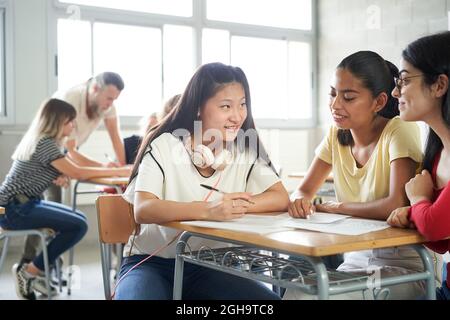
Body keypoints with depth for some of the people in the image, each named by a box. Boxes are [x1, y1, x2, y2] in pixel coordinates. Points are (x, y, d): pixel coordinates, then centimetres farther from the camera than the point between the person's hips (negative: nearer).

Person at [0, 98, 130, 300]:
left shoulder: (41, 140, 13)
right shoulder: (45, 143, -17)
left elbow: (65, 171, 12)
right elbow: (76, 173, -17)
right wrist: (117, 172, -11)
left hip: (21, 204, 10)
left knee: (79, 219, 9)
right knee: (79, 226, -17)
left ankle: (32, 270, 11)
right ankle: (30, 271, -2)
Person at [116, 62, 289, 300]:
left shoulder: (245, 151, 1)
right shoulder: (164, 146, -11)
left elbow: (281, 199, -8)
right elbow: (143, 209, -25)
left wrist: (235, 205, -26)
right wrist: (208, 210, -40)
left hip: (208, 266, 4)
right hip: (152, 262, -3)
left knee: (270, 298, -19)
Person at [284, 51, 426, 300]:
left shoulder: (399, 131, -14)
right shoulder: (337, 134, 4)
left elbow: (398, 204, -25)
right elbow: (304, 190, 7)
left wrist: (336, 207, -12)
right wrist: (300, 200, -18)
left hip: (404, 265, -5)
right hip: (356, 258, 5)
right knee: (294, 291, -19)